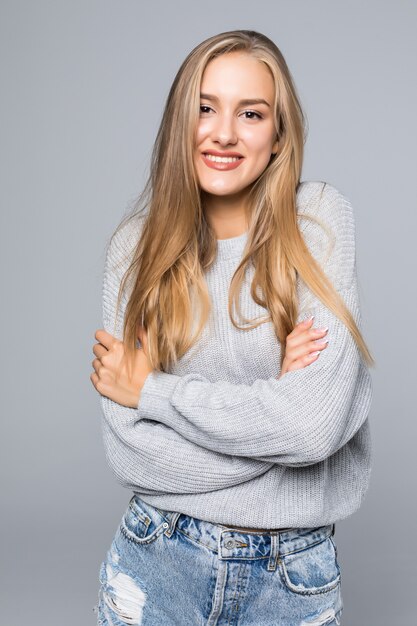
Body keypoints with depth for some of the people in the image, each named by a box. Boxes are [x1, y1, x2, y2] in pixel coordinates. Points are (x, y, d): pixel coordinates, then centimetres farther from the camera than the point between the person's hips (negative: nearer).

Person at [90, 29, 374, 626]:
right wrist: (273, 410, -18)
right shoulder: (136, 244, -5)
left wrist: (150, 390, -13)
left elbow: (317, 422, -21)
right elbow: (128, 448, -11)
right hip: (157, 560, 1)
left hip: (295, 572, -1)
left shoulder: (320, 219, -10)